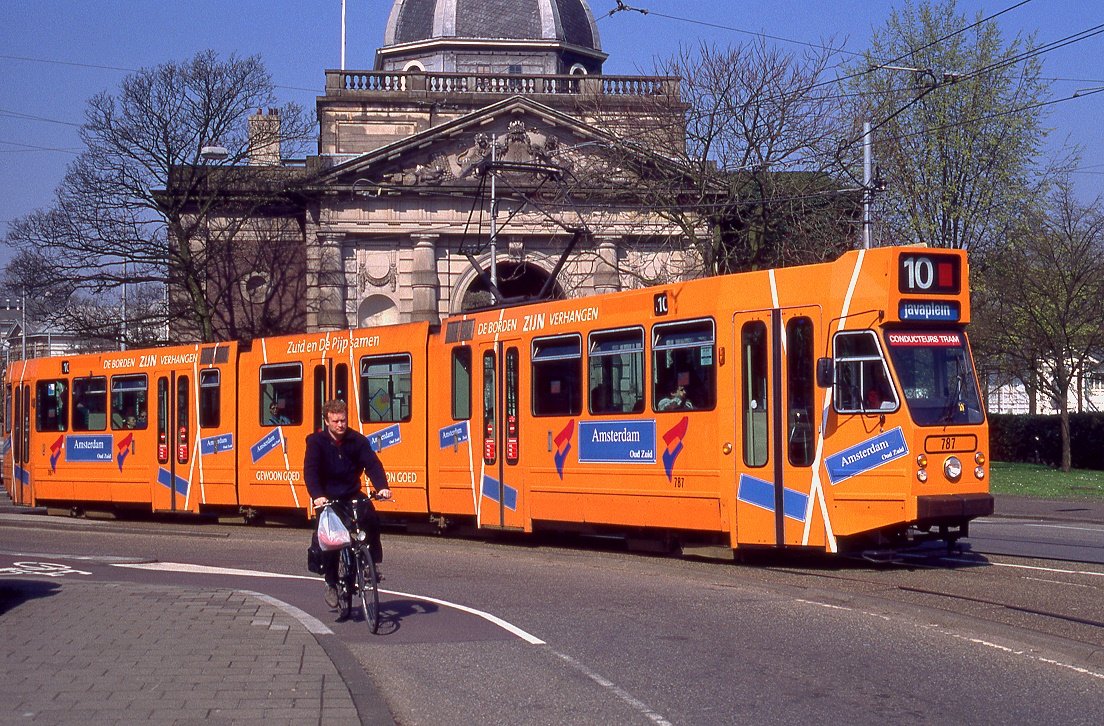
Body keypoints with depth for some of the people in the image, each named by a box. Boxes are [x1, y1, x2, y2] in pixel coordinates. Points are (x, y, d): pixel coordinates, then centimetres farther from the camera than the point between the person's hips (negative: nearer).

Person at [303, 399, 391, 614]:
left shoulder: (358, 440, -2)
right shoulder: (316, 442, -7)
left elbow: (372, 464, -12)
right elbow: (310, 471, -18)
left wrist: (382, 487, -31)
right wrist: (317, 496, -35)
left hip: (352, 496, 1)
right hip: (327, 499, -1)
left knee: (369, 516, -28)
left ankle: (374, 564, -14)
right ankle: (331, 584, 9)